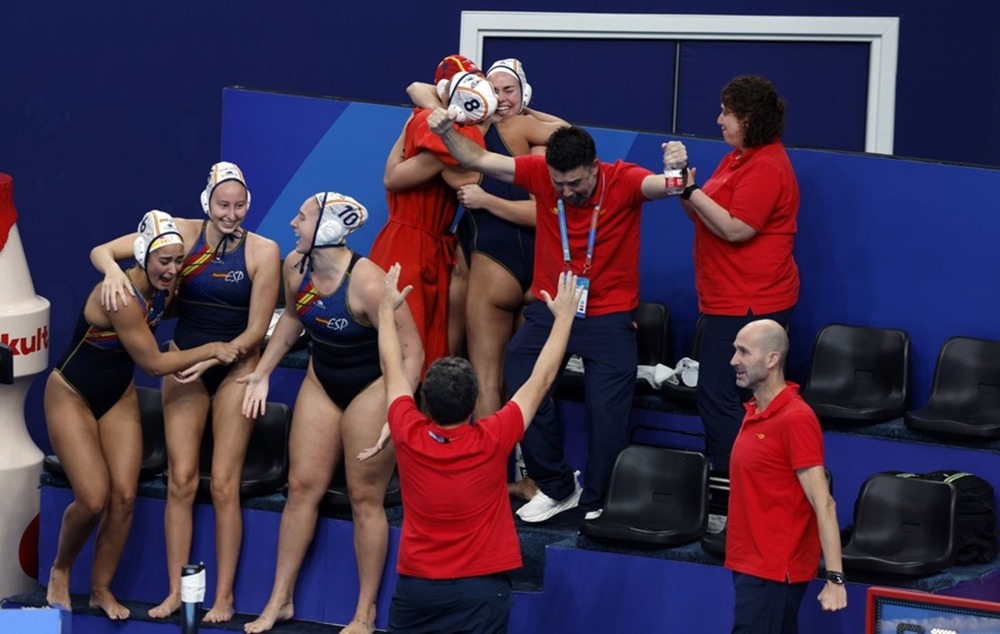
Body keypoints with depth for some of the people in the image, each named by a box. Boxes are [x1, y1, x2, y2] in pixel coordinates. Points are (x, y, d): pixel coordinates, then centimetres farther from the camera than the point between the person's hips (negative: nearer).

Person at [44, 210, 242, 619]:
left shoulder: (166, 289, -9)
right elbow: (153, 363, -25)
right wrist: (211, 350, -19)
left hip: (119, 397, 6)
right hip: (71, 395, -6)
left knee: (124, 496, -3)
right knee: (94, 499, -14)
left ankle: (101, 589, 14)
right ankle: (60, 571, 14)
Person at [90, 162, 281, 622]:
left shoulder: (262, 251, -11)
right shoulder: (183, 234, -7)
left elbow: (256, 330, -9)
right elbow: (102, 251, -7)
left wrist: (213, 357, -20)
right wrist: (113, 271, -29)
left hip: (234, 367, -2)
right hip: (183, 363, 2)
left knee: (223, 484, -3)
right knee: (181, 480, 0)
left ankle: (224, 597, 4)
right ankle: (175, 591, 8)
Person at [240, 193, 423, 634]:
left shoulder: (367, 283, -31)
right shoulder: (295, 266, -10)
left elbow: (411, 352, -26)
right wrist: (263, 373, 13)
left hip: (372, 388, -6)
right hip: (322, 382, 6)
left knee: (364, 498, 1)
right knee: (302, 486, 7)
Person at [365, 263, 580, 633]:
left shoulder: (408, 436, -8)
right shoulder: (492, 441, -13)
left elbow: (392, 370, 11)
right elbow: (542, 379, 0)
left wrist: (387, 309, 25)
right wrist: (564, 316, 11)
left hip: (415, 587, 3)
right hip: (480, 590, -3)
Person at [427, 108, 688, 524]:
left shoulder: (623, 181, -16)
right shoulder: (541, 173, -9)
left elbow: (662, 186, -34)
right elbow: (479, 159, -4)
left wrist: (675, 171, -57)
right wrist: (447, 133, -21)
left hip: (609, 315, -3)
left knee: (607, 409, -8)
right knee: (519, 384, -8)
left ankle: (596, 503, 15)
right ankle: (556, 487, 11)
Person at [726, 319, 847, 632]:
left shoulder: (795, 419, -17)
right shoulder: (756, 412, 11)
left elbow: (823, 505, -20)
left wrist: (834, 578, -24)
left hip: (772, 571, -9)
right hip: (751, 564, 9)